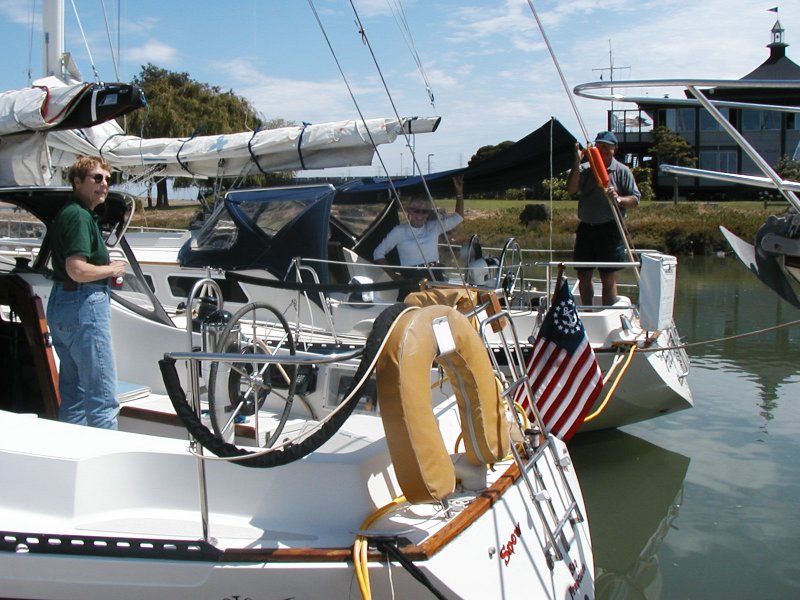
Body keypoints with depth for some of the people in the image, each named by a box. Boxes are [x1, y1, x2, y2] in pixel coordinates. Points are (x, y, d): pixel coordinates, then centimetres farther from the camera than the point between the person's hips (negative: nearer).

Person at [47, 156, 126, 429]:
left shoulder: (68, 213, 17)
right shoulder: (80, 216, -15)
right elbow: (77, 270, -25)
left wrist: (106, 267, 13)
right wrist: (111, 269, -9)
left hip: (60, 304, 11)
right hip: (85, 306, -11)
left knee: (73, 392, 17)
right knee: (103, 397, -7)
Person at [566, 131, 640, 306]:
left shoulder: (622, 171, 3)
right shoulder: (585, 169, 6)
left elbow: (635, 199, 0)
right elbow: (571, 189, -10)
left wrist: (619, 199, -20)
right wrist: (577, 163, -18)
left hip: (609, 229, -3)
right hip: (586, 228, 3)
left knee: (608, 277, -1)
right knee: (583, 276, 10)